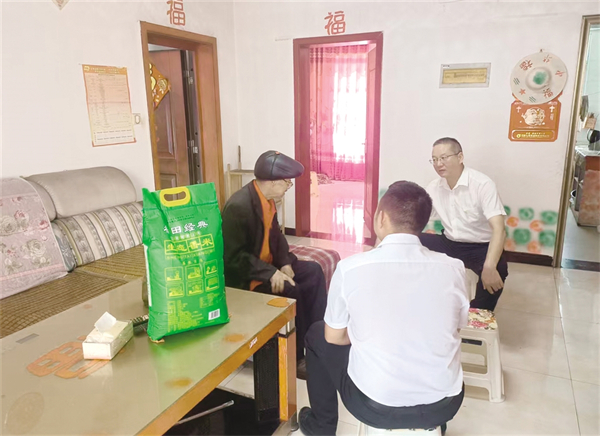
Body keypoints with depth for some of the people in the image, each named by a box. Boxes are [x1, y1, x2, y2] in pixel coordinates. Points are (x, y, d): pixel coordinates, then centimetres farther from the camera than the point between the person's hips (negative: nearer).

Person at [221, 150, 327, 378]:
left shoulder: (267, 199, 0)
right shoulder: (238, 206, -27)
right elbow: (233, 257, -27)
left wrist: (285, 263, -6)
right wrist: (270, 273, -31)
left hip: (268, 264, 9)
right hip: (243, 275, -9)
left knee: (313, 271, 1)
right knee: (289, 290, -26)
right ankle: (296, 357, -5)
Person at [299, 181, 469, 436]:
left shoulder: (350, 267, -16)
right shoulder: (453, 268, -9)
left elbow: (334, 336, -2)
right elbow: (456, 329, 8)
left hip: (375, 405, -2)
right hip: (444, 405, 3)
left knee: (317, 335, 22)